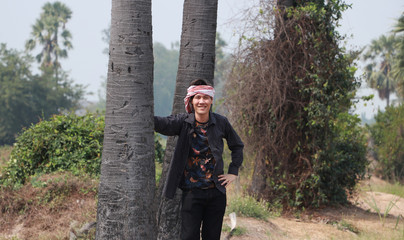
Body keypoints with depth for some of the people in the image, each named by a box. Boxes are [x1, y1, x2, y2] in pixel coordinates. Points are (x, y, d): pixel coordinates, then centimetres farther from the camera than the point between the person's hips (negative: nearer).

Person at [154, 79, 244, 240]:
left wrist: (233, 172, 9)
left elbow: (237, 146, 17)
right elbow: (163, 123, -24)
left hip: (216, 191, 2)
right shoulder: (183, 122, -5)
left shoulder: (221, 123, 2)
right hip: (192, 192, -2)